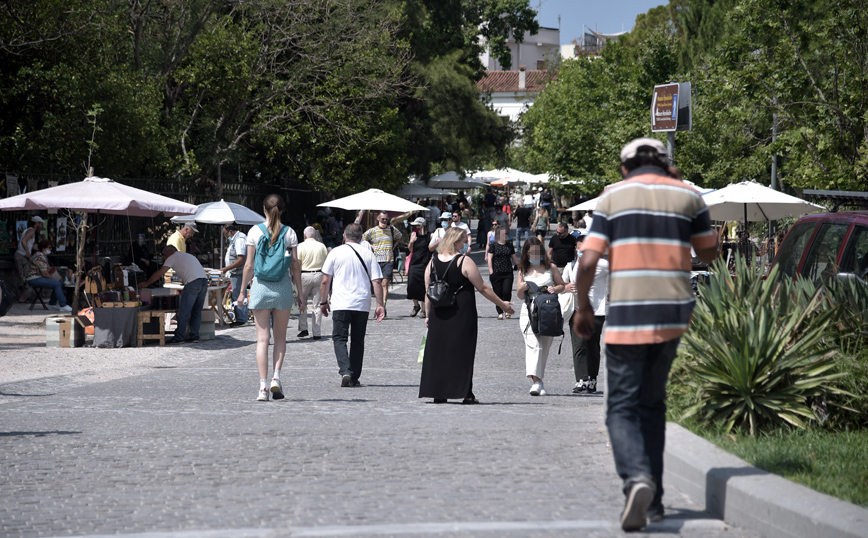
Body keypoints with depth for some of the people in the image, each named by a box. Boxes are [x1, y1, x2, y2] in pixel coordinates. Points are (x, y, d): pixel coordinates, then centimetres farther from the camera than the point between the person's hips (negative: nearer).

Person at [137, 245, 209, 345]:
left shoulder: (172, 257, 10)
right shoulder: (188, 256, 33)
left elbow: (159, 274, 9)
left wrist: (146, 284, 18)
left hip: (193, 282, -8)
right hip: (204, 280, 8)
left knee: (183, 312, -3)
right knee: (196, 311, 14)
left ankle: (179, 337, -2)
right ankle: (194, 336, 13)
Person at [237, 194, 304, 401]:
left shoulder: (255, 232, -2)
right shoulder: (289, 233, 0)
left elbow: (249, 265, -2)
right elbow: (295, 265, 1)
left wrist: (242, 291, 7)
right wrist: (300, 293, 8)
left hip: (260, 285, -1)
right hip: (283, 286, 1)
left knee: (262, 338, 1)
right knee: (280, 337, 14)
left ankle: (263, 386, -5)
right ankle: (276, 376, -3)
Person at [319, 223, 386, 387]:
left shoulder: (335, 252, 1)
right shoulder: (368, 254, 6)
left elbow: (325, 281, 1)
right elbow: (377, 282, 2)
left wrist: (324, 301, 12)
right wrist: (380, 304, 6)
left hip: (341, 304, -2)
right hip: (362, 304, 2)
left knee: (339, 338, 1)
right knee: (357, 341, 12)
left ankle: (345, 371, -21)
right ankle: (354, 378, 11)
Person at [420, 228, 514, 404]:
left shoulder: (433, 262, 4)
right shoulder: (464, 262, -10)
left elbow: (428, 291, 7)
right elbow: (483, 289, -7)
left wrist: (428, 314, 16)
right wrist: (502, 304, 3)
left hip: (438, 315, 4)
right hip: (462, 314, -4)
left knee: (437, 351, 8)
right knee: (462, 352, 2)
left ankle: (437, 393, 6)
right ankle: (466, 393, 2)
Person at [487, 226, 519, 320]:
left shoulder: (510, 246, 13)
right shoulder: (493, 245, 2)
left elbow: (514, 258, 22)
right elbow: (489, 258, -1)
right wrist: (491, 271, -8)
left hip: (508, 273, 2)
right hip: (496, 273, -2)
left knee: (507, 292, -10)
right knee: (498, 293, 0)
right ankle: (500, 312, 9)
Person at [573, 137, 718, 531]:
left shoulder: (613, 196, 2)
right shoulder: (687, 196, 6)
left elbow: (589, 260, -5)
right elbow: (708, 252, 18)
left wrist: (582, 307, 10)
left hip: (626, 316, -3)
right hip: (673, 314, 3)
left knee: (622, 409, 1)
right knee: (652, 404, 17)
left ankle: (637, 478, -25)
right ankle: (653, 499, 15)